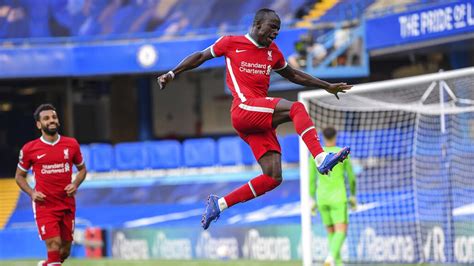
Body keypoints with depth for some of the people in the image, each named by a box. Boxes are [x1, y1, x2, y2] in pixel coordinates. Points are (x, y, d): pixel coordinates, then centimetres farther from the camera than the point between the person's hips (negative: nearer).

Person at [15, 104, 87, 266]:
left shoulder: (71, 144, 2)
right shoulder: (29, 149, -3)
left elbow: (82, 169, 17)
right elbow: (19, 176, 9)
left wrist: (75, 184, -4)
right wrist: (31, 193, -9)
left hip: (68, 205, 3)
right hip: (44, 205, -3)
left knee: (65, 251, 11)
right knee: (54, 245, -17)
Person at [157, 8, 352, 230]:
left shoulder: (273, 52, 22)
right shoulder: (231, 43, 6)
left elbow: (294, 75, 34)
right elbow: (201, 57, 17)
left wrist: (327, 86, 34)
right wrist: (172, 74, 12)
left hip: (261, 120, 7)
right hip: (244, 109, -7)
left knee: (273, 178, -7)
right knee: (296, 108, -28)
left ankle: (219, 204, 2)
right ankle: (320, 158, -42)